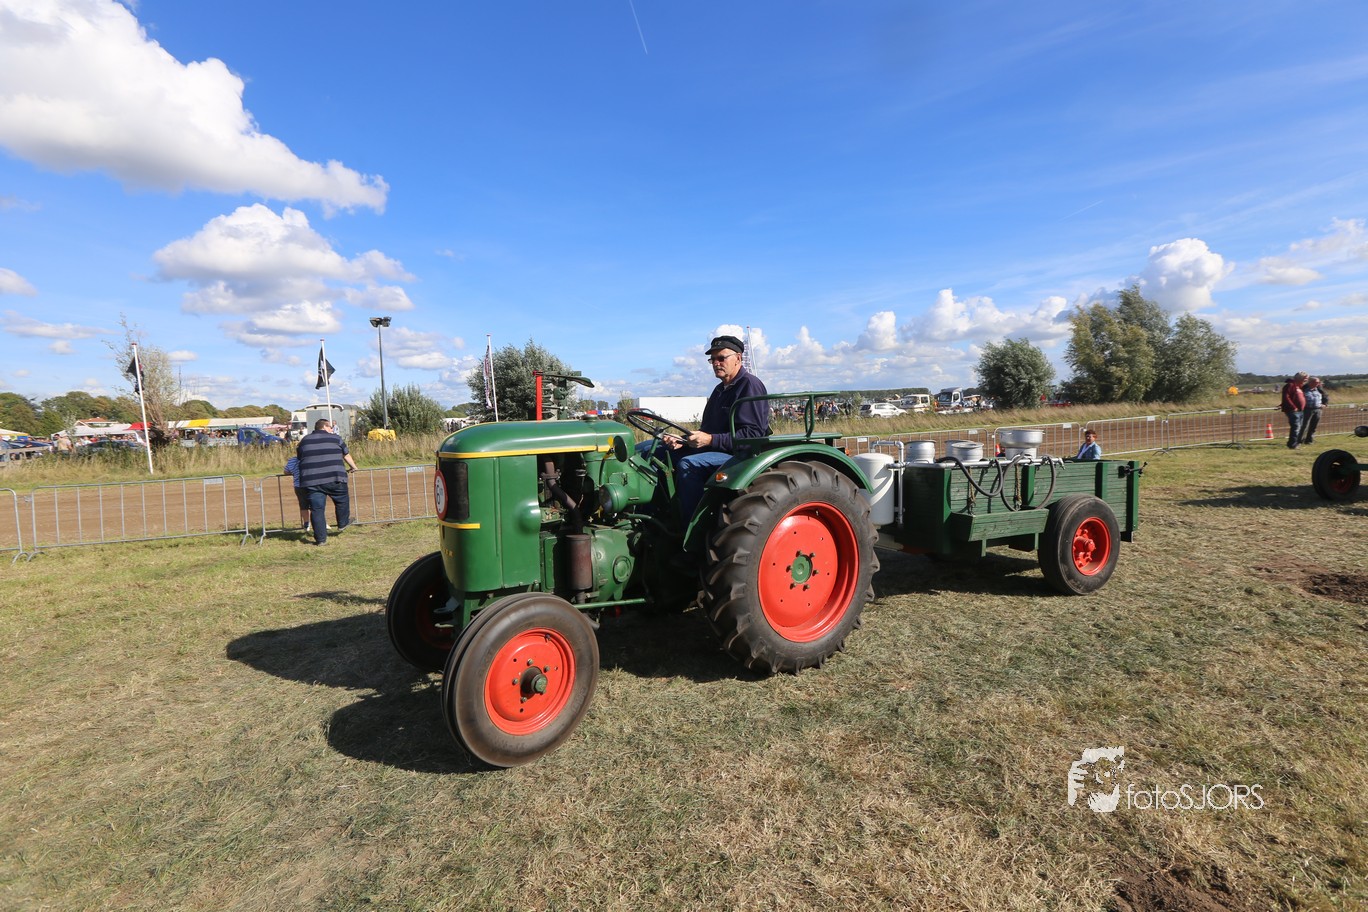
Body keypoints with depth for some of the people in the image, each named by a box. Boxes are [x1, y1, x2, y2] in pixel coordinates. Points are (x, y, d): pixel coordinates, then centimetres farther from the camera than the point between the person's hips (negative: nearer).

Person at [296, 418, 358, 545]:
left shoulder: (304, 441, 17)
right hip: (334, 478, -3)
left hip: (311, 481, 3)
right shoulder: (335, 438, 7)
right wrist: (353, 467, 34)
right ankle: (342, 523, 35)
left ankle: (321, 538, 4)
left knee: (316, 509, 3)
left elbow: (299, 458, 25)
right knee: (342, 501, 21)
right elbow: (346, 455, 17)